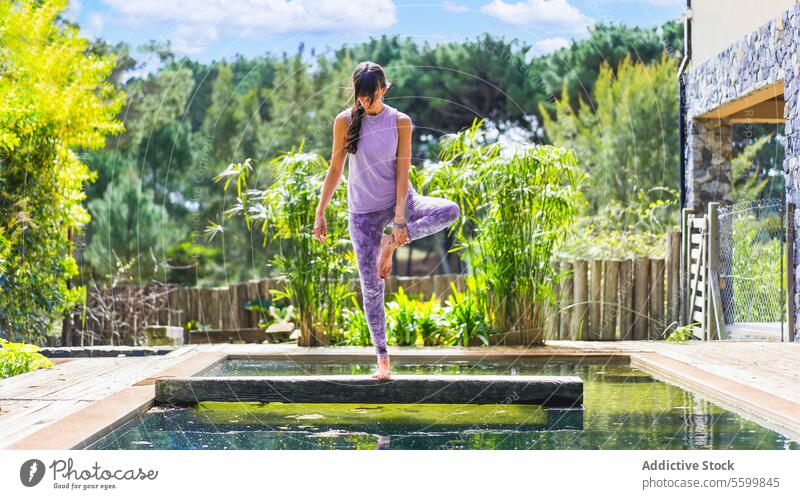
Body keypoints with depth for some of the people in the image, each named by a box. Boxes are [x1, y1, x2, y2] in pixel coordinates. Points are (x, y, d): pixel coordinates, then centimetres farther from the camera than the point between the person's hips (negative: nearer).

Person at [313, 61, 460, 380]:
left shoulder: (400, 122, -6)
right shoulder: (345, 121, -5)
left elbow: (402, 171, -8)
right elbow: (335, 170, 0)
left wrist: (399, 221, -15)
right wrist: (320, 214, -2)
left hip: (399, 199, 1)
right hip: (363, 211, -1)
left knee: (450, 210, -27)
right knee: (371, 286, -1)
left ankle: (391, 243, -10)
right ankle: (382, 356, 11)